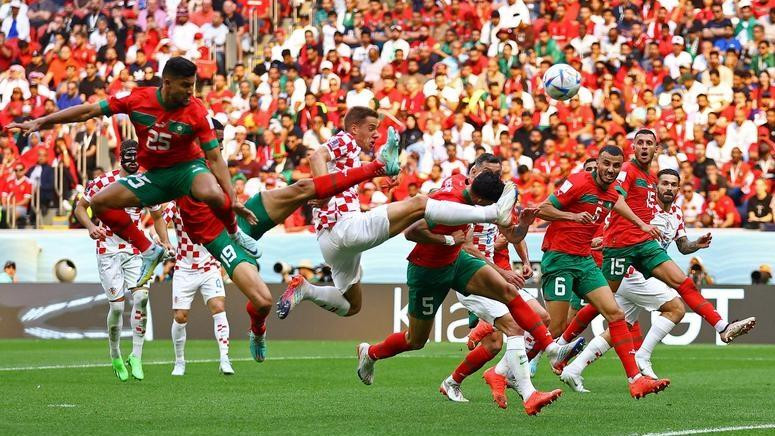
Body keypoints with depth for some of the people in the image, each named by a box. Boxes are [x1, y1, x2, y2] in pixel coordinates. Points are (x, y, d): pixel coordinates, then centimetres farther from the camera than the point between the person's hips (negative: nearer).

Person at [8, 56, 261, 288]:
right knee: (100, 203, -9)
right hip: (155, 174, 4)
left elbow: (215, 157, -15)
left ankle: (234, 232, -5)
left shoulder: (197, 112, -18)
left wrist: (233, 200, -24)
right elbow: (89, 111, -7)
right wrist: (40, 122, -8)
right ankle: (149, 251, 3)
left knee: (213, 195, -39)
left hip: (188, 167, -4)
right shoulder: (137, 99, -13)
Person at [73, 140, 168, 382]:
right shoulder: (104, 182, -7)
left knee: (141, 296, -17)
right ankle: (115, 357, 14)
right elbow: (80, 207, 1)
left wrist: (165, 243, 4)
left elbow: (157, 217, 18)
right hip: (108, 251, -3)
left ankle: (136, 356, -8)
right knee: (117, 305, -8)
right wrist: (91, 227, -18)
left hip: (134, 251, 3)